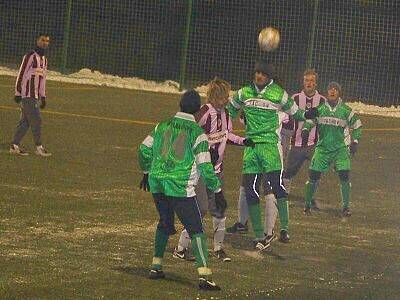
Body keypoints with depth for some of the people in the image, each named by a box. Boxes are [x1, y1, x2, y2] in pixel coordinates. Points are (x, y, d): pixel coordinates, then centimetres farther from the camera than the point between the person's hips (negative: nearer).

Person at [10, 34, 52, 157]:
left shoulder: (44, 59, 15)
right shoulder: (30, 56, -11)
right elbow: (21, 75, -13)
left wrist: (43, 96, 18)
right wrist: (18, 93, -15)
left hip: (36, 96, 8)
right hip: (27, 95, -8)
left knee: (25, 121, 7)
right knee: (36, 120, -8)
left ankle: (14, 146, 9)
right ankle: (39, 147, -2)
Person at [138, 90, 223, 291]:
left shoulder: (163, 127, 10)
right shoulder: (197, 133, -5)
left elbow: (144, 150, 16)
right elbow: (205, 166, -8)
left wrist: (147, 172, 34)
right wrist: (217, 191, 0)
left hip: (157, 183, 5)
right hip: (180, 186, -5)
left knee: (165, 223, 25)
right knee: (195, 228, -4)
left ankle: (156, 266, 27)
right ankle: (204, 275, -16)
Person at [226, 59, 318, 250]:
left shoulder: (279, 94, -1)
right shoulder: (244, 93, 8)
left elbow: (294, 112, 8)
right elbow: (231, 110, 26)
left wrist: (306, 115, -10)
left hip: (270, 143, -4)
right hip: (250, 144, 4)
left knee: (276, 183, -21)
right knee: (250, 189, -1)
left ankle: (284, 228, -19)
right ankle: (259, 236, 6)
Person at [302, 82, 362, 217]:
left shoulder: (345, 110, 1)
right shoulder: (320, 108, 2)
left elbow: (357, 125, 11)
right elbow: (310, 120, 11)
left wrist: (355, 142, 3)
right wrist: (305, 129, -9)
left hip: (340, 149, 0)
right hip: (322, 147, 1)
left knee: (344, 176, -12)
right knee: (314, 176, -5)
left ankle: (346, 207, 1)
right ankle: (307, 204, 11)